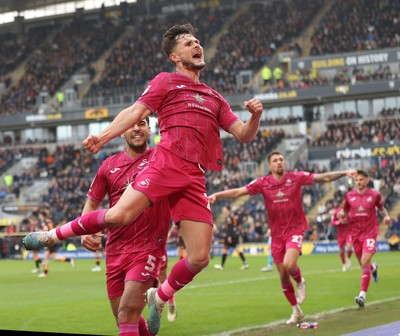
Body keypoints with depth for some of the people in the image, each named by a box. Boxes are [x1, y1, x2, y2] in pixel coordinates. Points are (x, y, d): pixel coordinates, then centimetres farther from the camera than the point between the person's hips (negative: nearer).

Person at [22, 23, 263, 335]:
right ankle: (55, 235, 0)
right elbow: (135, 112, 4)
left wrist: (255, 116, 2)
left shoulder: (215, 98, 26)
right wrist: (104, 136, -11)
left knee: (200, 257, -5)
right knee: (119, 216, -24)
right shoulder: (166, 81, 14)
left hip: (195, 178, 4)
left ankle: (159, 297, 21)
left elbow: (244, 135, 23)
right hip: (166, 163, -4)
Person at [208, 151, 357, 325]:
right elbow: (238, 192, -3)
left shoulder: (296, 177, -6)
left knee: (288, 265, -27)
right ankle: (296, 311, 27)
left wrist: (345, 173, -15)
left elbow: (324, 178, -5)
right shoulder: (262, 183, -2)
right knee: (283, 276, 8)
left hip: (295, 230, -3)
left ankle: (300, 282, 9)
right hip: (277, 235, 3)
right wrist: (216, 195, -13)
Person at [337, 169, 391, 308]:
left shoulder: (374, 195, -4)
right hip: (356, 233, 4)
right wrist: (341, 215, -9)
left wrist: (386, 216, -9)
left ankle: (363, 295, -17)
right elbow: (345, 212, 14)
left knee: (365, 263, -16)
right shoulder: (349, 195, 2)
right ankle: (374, 267, 53)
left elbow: (381, 208, 12)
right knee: (363, 264, 13)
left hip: (370, 233, -4)